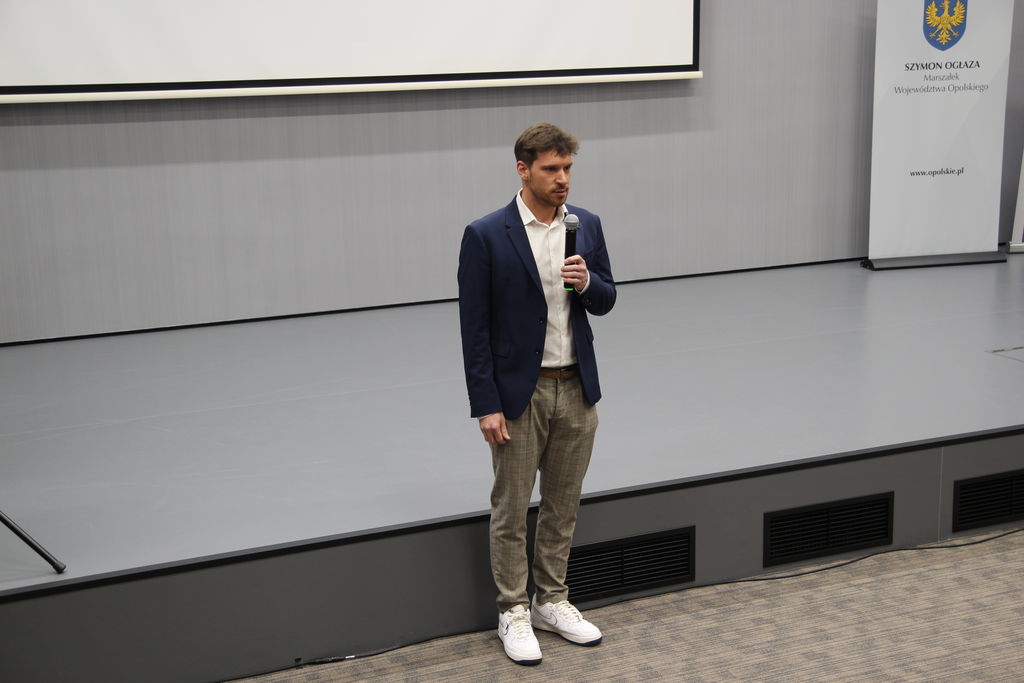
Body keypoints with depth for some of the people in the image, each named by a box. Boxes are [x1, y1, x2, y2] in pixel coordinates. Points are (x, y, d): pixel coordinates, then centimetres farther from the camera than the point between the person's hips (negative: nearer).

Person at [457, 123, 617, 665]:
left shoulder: (586, 225, 2)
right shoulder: (485, 235, -12)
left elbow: (605, 303, 10)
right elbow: (474, 328, -11)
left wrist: (588, 282, -14)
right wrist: (486, 405, -13)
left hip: (577, 387, 5)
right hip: (519, 391, -4)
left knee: (562, 504, 15)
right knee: (511, 509, 6)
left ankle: (551, 601, 30)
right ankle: (513, 613, 20)